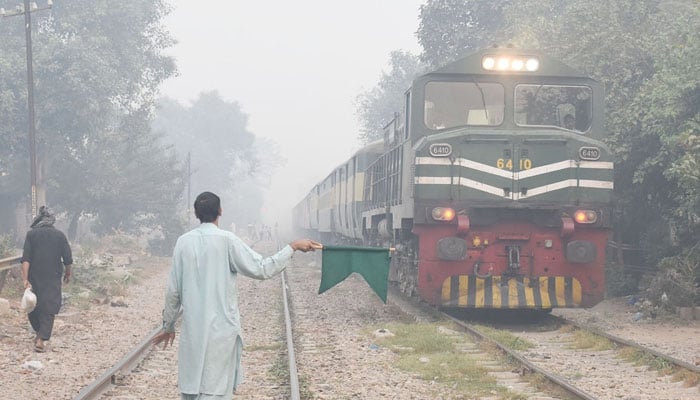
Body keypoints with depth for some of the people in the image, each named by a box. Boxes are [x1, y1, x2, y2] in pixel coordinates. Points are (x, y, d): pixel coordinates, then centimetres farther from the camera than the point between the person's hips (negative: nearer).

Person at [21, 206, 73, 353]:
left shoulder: (31, 234, -3)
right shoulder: (59, 235, -1)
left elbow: (26, 259, -10)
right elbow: (68, 258, 1)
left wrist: (25, 279, -12)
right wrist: (68, 273, 17)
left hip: (34, 277, 0)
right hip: (53, 277, 0)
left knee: (32, 304, 20)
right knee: (49, 307, 1)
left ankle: (39, 333, 31)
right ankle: (41, 340, -11)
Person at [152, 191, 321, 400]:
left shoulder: (183, 242, 3)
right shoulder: (226, 240, -10)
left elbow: (173, 290, 6)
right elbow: (262, 269, -10)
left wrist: (168, 325, 18)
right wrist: (293, 247, -1)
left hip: (192, 330, 4)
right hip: (220, 328, -4)